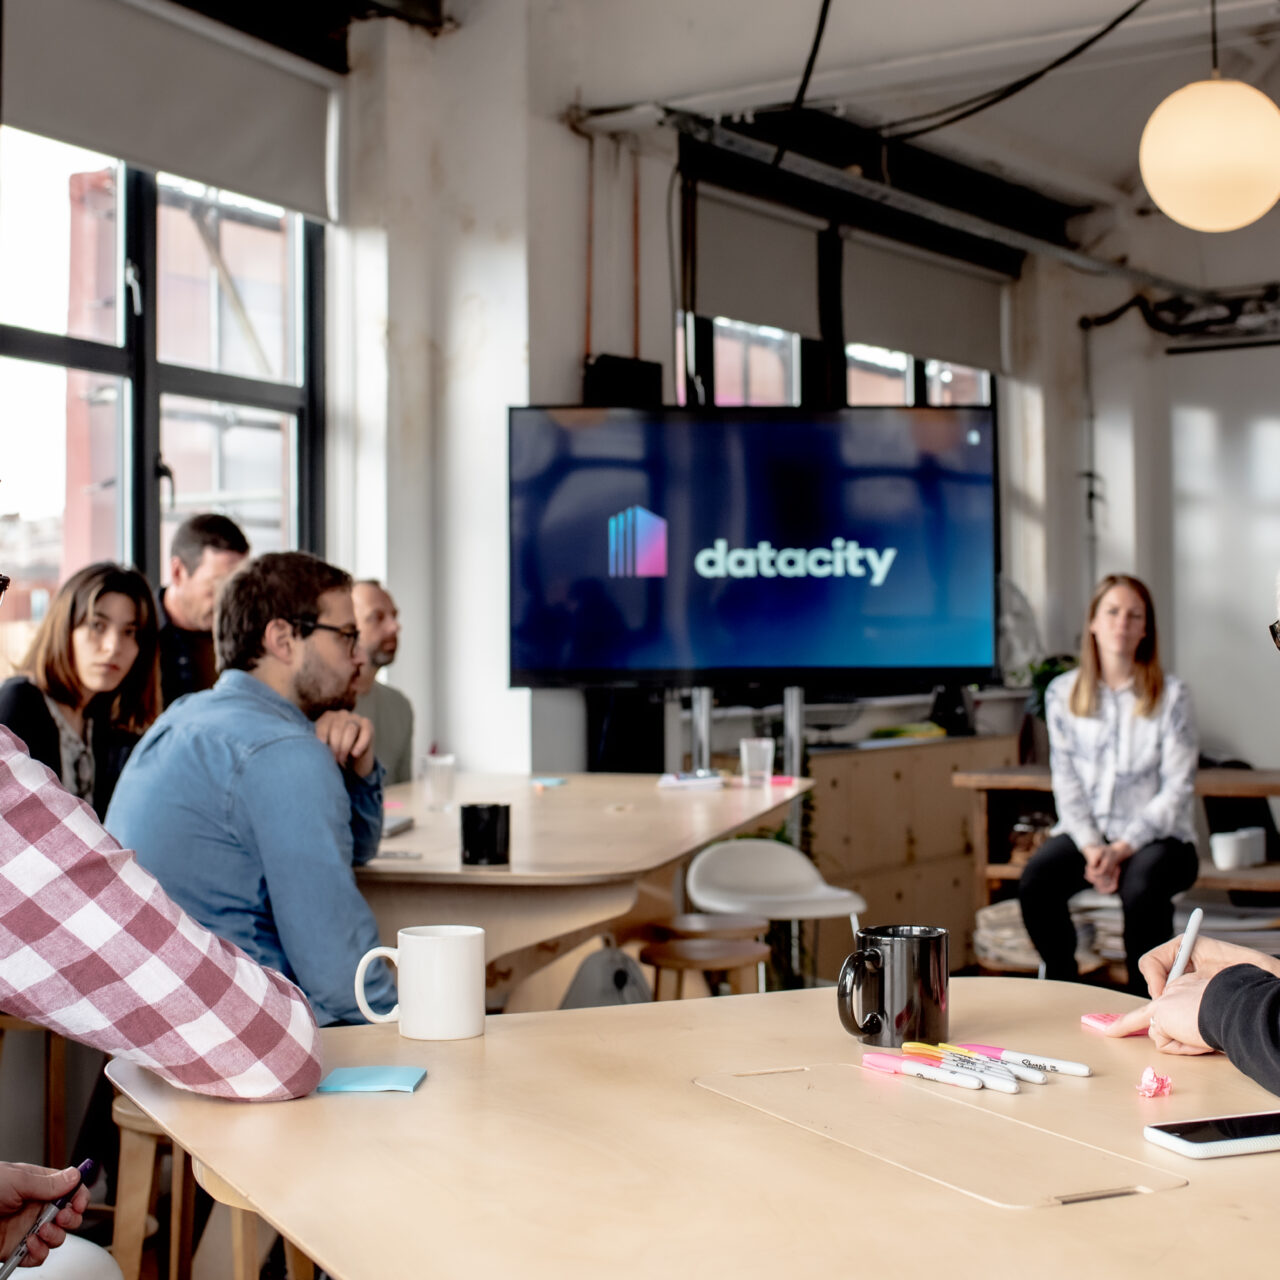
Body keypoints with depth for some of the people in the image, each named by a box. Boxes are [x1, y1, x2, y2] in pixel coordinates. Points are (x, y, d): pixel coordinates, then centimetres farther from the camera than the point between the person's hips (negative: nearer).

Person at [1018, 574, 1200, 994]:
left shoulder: (1170, 694, -1)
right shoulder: (1063, 693, 6)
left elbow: (1178, 787, -5)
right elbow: (1065, 781, 3)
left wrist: (1123, 848, -16)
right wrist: (1090, 847, -13)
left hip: (1155, 834, -2)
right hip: (1085, 831, 2)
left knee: (1141, 888, -35)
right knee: (1035, 880, -27)